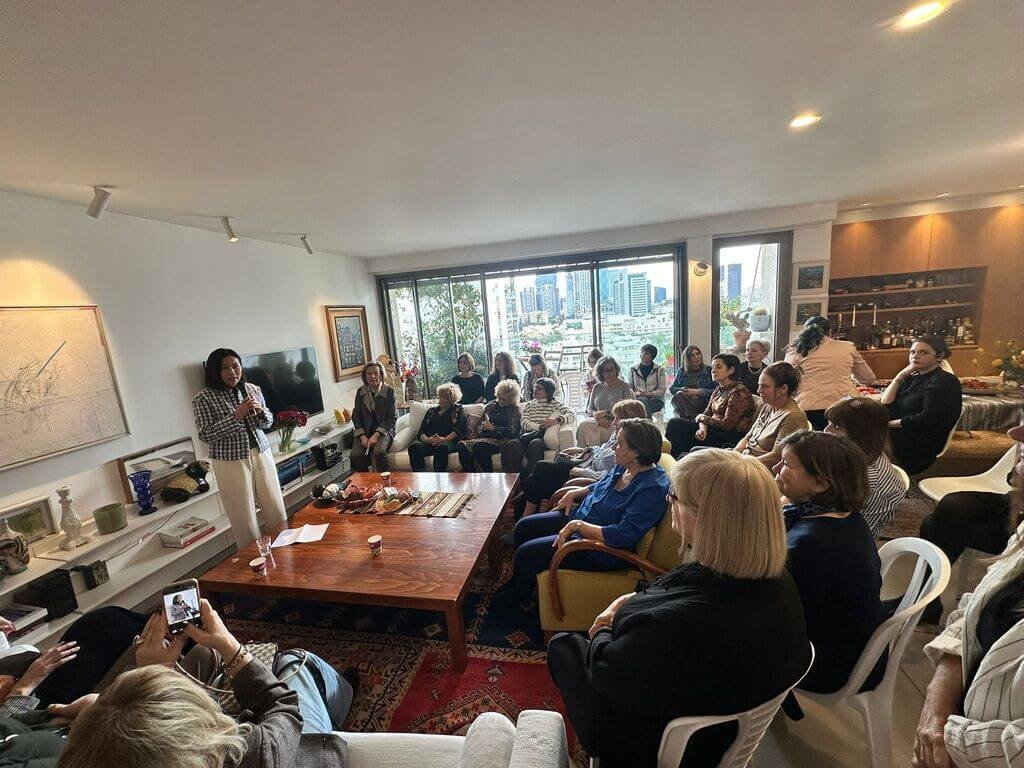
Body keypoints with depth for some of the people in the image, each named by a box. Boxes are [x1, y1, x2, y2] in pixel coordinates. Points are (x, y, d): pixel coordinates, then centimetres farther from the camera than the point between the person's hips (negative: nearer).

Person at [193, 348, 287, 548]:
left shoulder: (253, 389, 4)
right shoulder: (203, 398, -8)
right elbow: (205, 434, -13)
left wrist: (260, 411, -11)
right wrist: (235, 416, -22)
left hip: (262, 454, 4)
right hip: (231, 462, -4)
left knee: (276, 509, 11)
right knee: (244, 517, 5)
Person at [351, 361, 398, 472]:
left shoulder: (389, 391, -3)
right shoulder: (360, 392, 7)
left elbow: (392, 418, -6)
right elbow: (356, 417, 7)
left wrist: (376, 435, -17)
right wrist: (362, 437, -8)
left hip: (384, 430, -3)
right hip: (365, 431, 3)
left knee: (379, 452, -32)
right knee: (355, 455, -23)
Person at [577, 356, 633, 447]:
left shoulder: (624, 387, 3)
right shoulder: (597, 387, 16)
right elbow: (589, 409, 13)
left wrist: (605, 413, -11)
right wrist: (597, 416, -10)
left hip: (616, 424, -4)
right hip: (600, 422, 4)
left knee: (586, 426, -29)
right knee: (584, 424, -30)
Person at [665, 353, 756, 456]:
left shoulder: (739, 392, -14)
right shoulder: (718, 390, 12)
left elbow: (727, 424, -19)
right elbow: (707, 413, 9)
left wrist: (702, 417, -6)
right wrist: (702, 427, -14)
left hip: (728, 438, -8)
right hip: (713, 429, 8)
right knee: (674, 423, -8)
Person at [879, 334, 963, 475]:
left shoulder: (945, 381, -7)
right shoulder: (911, 378, 14)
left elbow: (927, 419, -17)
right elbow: (884, 404, 3)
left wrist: (890, 423, -10)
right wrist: (899, 377, -2)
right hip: (898, 435, 7)